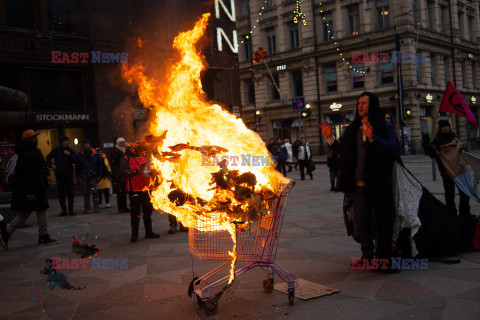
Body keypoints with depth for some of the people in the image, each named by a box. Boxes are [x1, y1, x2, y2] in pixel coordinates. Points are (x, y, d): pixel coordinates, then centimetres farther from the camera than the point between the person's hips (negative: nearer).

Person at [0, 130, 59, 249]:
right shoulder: (31, 154, -17)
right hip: (33, 189, -10)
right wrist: (30, 192, -25)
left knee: (24, 213, 14)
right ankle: (43, 237, 5)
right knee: (42, 210, -1)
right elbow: (30, 174, -23)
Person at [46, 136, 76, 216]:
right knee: (61, 193, 3)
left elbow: (75, 161, -4)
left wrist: (69, 154, -17)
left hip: (69, 174, 0)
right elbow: (48, 158, 17)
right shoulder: (56, 150, 7)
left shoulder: (71, 151, 6)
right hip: (59, 175, 1)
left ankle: (71, 210, 4)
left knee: (70, 193, -2)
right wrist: (51, 164, 0)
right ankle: (63, 210, 10)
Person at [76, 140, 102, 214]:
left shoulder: (95, 154, 2)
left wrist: (99, 176, 0)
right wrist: (78, 177, 2)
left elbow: (99, 165, 6)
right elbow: (78, 168, 8)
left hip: (93, 177, -1)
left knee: (94, 191, -4)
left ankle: (96, 207, 2)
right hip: (84, 177, 1)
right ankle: (86, 208, 11)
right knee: (86, 192, 5)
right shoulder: (80, 155, 4)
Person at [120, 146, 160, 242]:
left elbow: (148, 169, 25)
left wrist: (149, 172, 3)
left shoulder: (143, 158, 15)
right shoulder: (126, 159, -2)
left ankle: (149, 232, 23)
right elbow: (123, 171, -16)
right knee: (135, 213, -2)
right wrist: (137, 170, -22)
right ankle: (134, 234, 7)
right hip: (134, 190, -6)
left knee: (148, 211, 12)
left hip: (145, 189, 6)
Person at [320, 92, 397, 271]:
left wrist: (372, 137, -28)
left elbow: (390, 149, -16)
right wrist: (330, 137, 7)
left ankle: (384, 259, 12)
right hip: (358, 184, 5)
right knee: (361, 220, 11)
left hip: (378, 183, -5)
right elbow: (343, 150, 19)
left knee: (381, 221, 1)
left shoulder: (386, 127, -1)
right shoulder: (353, 128, 15)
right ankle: (367, 255, 25)